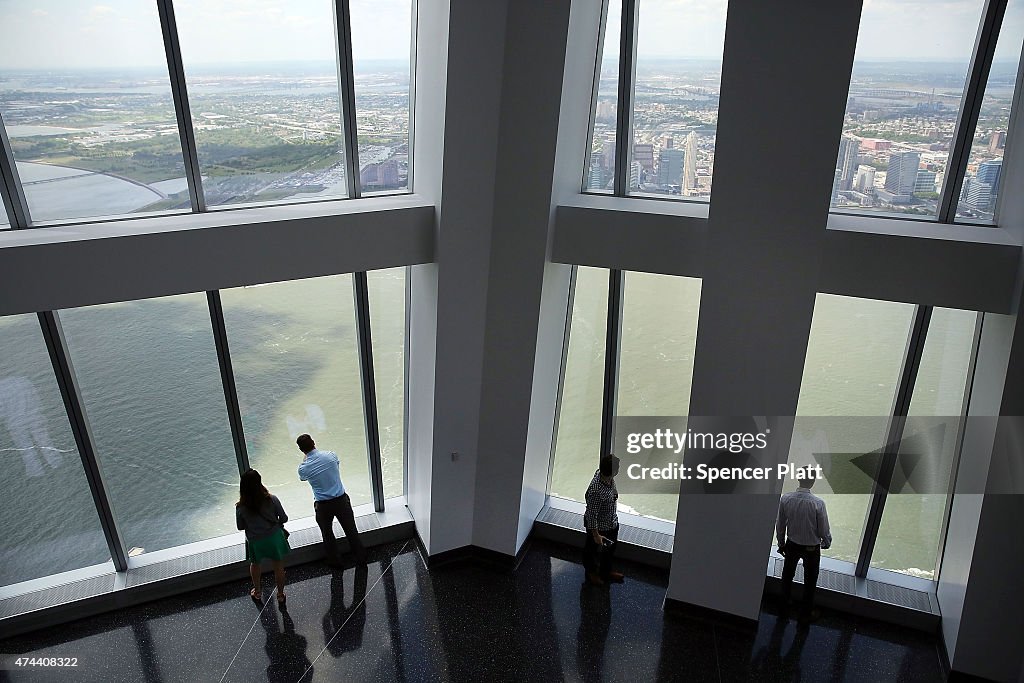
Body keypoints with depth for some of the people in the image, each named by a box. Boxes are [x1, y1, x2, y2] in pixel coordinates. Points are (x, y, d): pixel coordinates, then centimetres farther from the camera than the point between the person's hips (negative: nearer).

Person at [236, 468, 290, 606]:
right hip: (274, 537, -1)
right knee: (279, 567, 20)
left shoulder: (241, 507, -22)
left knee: (254, 565, 29)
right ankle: (280, 595, 35)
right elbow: (284, 518, -11)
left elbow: (240, 526, -6)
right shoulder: (272, 500, -23)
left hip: (255, 542, 1)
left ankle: (257, 593, 48)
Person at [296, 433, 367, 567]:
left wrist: (305, 457, 11)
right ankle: (361, 557, 33)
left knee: (327, 534, 21)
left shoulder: (303, 468, -15)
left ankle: (334, 561, 37)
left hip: (323, 505, -1)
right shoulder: (331, 455, -12)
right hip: (341, 500, 1)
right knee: (351, 529, 18)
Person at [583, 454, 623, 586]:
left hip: (612, 523, 7)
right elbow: (591, 515, -29)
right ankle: (591, 573, 51)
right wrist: (596, 535, -17)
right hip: (599, 527, -7)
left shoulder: (601, 472, -20)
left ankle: (606, 572, 55)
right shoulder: (596, 491, -42)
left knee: (610, 549, 29)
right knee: (593, 550, 23)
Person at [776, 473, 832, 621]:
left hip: (792, 544, 2)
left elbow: (780, 525, -6)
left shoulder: (786, 499, -18)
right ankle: (807, 612, 37)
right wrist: (826, 543, 7)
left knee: (787, 575, 25)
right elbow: (824, 530, -15)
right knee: (810, 581, 20)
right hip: (811, 548, -2)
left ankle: (784, 605, 43)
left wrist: (781, 544, 10)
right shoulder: (818, 503, -28)